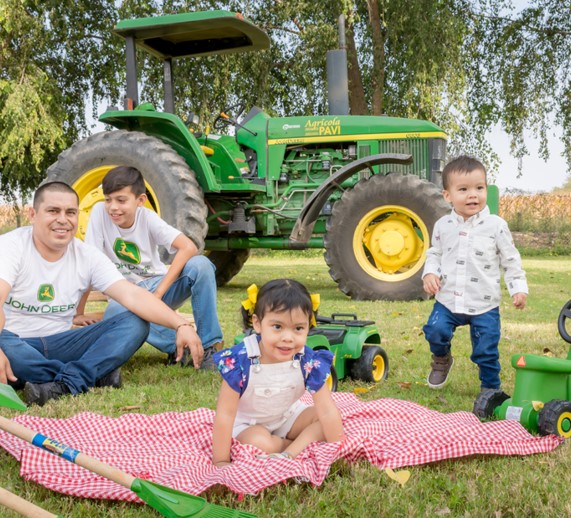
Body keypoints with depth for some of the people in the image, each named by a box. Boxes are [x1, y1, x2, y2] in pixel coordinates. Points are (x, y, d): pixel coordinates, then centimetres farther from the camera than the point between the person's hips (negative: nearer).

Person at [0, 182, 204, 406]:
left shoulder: (87, 256, 0)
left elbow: (132, 295, -12)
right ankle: (94, 374, -24)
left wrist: (181, 325, -27)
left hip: (59, 344, 4)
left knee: (135, 323, -13)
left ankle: (66, 384, -32)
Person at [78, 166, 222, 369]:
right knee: (115, 313, -38)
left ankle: (210, 346, -21)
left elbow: (189, 248, -25)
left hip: (161, 286, 1)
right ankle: (177, 347, -21)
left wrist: (158, 293, -30)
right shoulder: (100, 213, -12)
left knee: (200, 264, -29)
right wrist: (79, 313, -13)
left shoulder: (148, 218, -13)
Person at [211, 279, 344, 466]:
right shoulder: (239, 361, -30)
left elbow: (327, 410, -20)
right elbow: (225, 414, -25)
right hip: (247, 422, -4)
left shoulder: (309, 361, -22)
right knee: (260, 444, -33)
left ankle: (288, 455, -25)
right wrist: (220, 462, -24)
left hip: (288, 416, 4)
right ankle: (305, 443, -8)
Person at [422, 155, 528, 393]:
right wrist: (429, 273, -3)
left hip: (485, 304, -1)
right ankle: (442, 360, 18)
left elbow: (510, 260, 2)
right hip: (448, 300, 2)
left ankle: (490, 388, 27)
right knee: (435, 330, -16)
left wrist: (518, 287, -5)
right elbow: (434, 254, 14)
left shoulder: (496, 226, -6)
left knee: (486, 351, 2)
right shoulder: (442, 226, 1)